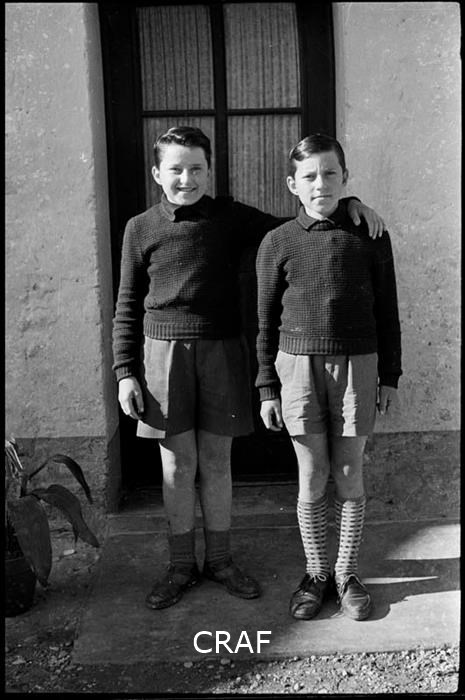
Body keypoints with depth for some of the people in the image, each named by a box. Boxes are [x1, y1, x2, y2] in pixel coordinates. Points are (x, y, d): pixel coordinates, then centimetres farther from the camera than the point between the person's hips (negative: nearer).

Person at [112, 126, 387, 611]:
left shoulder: (230, 217, 5)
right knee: (178, 465, 7)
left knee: (216, 462, 9)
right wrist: (125, 373, 0)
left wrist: (347, 202, -1)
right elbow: (128, 307, 6)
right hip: (164, 353, 0)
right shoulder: (141, 229, 4)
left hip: (221, 352, 1)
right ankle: (181, 565, 23)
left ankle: (219, 560, 27)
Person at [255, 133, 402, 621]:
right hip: (298, 365, 0)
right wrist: (266, 388, 2)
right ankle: (316, 573, 24)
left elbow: (386, 311, 8)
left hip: (357, 366, 1)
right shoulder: (277, 243, 1)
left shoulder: (369, 236, 2)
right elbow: (266, 322, 4)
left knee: (350, 477, 7)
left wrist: (389, 375, 6)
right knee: (312, 479, 6)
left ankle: (347, 573, 26)